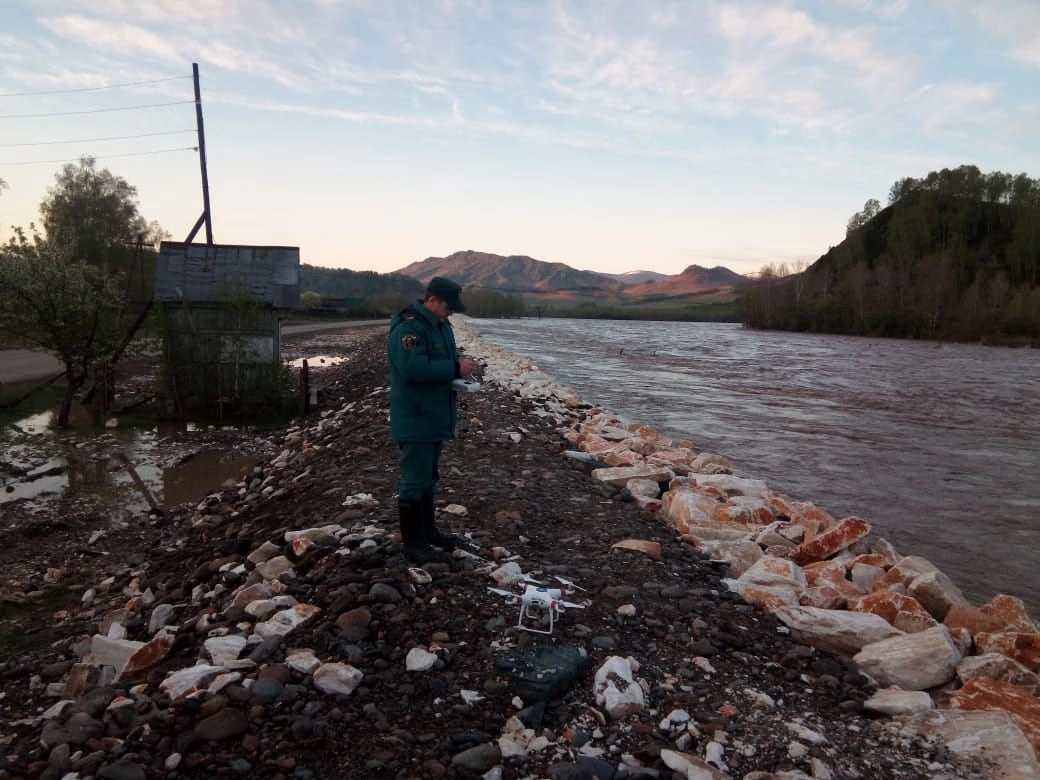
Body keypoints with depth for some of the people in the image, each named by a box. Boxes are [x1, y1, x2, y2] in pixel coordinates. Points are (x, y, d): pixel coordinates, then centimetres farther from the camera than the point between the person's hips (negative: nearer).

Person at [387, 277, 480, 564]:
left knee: (427, 478, 19)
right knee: (414, 481, -3)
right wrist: (456, 368, -26)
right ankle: (413, 545, 6)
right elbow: (414, 369, -30)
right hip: (415, 420, -10)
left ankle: (427, 531, 32)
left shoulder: (440, 325, 12)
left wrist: (462, 365, 1)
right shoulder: (408, 327, -20)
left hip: (434, 417, 10)